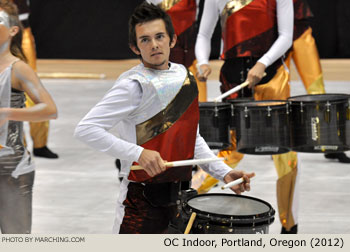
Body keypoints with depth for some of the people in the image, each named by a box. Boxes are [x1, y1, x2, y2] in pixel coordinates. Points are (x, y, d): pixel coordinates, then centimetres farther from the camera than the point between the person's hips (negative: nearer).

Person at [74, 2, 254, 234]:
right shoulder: (133, 85, -13)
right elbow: (86, 129, -19)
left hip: (181, 196, 7)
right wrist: (138, 153, -24)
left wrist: (224, 173, 8)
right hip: (142, 199, -7)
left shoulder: (184, 77, 9)